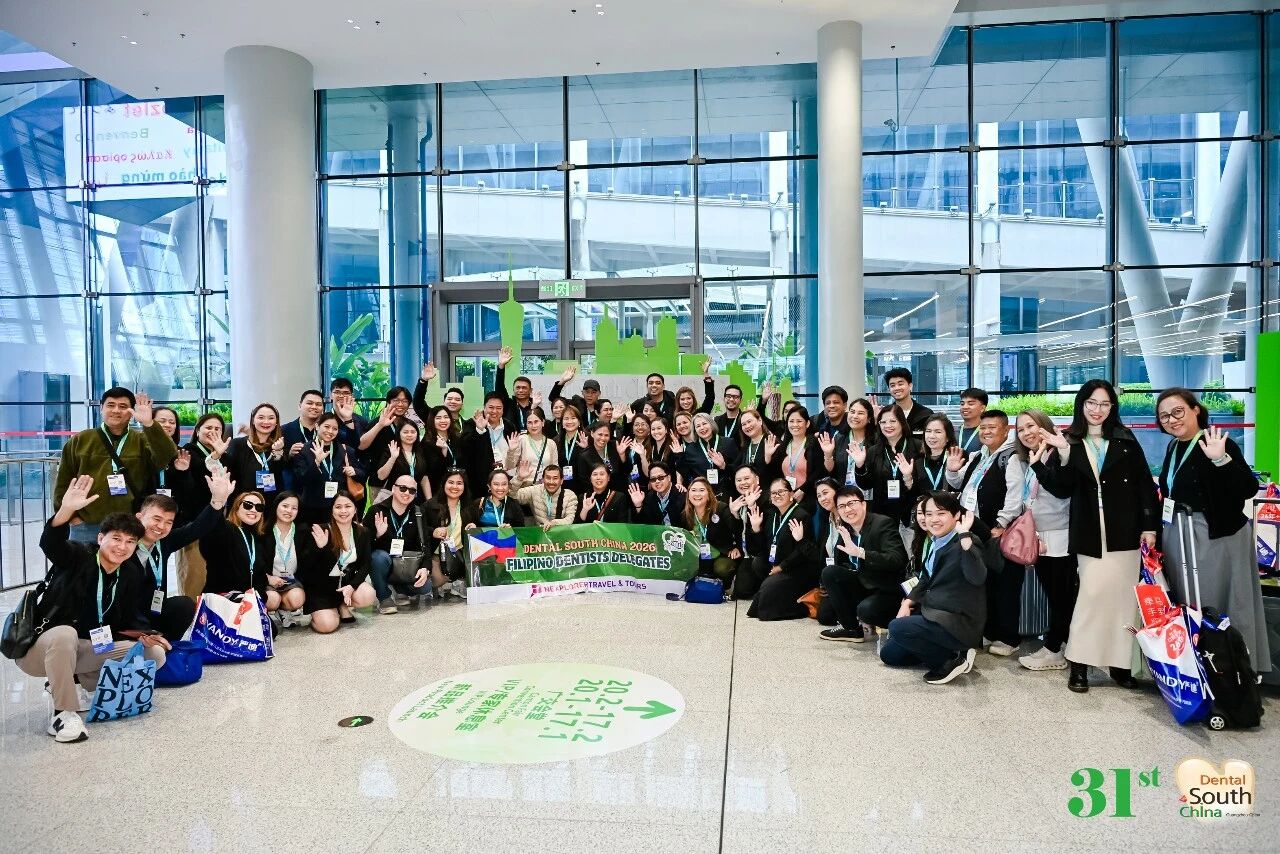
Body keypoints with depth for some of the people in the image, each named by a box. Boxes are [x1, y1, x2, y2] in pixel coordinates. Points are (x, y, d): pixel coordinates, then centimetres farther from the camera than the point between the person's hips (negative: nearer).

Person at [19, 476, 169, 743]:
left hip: (88, 650, 6)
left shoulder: (131, 576, 1)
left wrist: (145, 635, -13)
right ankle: (64, 712, -24)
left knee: (155, 655, -6)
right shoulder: (78, 558, -15)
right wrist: (67, 510, -57)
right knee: (65, 633, -41)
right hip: (40, 648, -5)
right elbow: (50, 543, -37)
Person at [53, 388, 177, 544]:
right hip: (86, 527, 1)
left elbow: (167, 457, -14)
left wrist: (149, 424, -24)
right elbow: (63, 482, 11)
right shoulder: (80, 440, 9)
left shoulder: (143, 440, 6)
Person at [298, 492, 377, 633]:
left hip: (347, 581, 4)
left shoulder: (362, 533, -2)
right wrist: (319, 547, -34)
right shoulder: (321, 532, -14)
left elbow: (365, 565, -2)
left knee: (368, 596, -26)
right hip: (321, 585, -3)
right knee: (327, 626, -22)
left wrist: (352, 586, -18)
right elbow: (305, 566, -16)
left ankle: (343, 606, 7)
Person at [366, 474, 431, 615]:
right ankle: (384, 597, -12)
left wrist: (425, 568, -20)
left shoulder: (418, 514, 0)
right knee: (380, 556, -36)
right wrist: (378, 535, -35)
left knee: (425, 586, -22)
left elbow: (424, 545, -4)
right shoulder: (376, 511, -10)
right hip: (382, 562, -2)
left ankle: (400, 590, 14)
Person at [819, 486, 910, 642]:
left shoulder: (883, 523, -17)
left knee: (865, 609, -33)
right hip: (864, 585, 7)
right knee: (829, 573, -12)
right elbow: (839, 563, 11)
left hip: (888, 590, -7)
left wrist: (860, 552, -40)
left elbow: (897, 560, -31)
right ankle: (851, 628, -3)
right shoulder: (845, 529, 3)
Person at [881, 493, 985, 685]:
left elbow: (977, 578, -37)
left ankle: (952, 660, -9)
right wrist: (908, 602, 5)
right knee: (888, 654, 10)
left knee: (897, 627, -27)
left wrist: (965, 535, -42)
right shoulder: (934, 543, 9)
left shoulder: (967, 543, -17)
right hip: (933, 614, 9)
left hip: (959, 622, -9)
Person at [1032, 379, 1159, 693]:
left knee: (1123, 596, 5)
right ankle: (1079, 664, 0)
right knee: (1094, 591, -9)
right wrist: (1063, 456, -19)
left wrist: (1150, 526, 0)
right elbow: (1063, 490, -5)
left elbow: (1145, 485, 5)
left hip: (1125, 532, 2)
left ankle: (1120, 663, 16)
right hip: (1091, 534, -1)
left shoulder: (1126, 440, 6)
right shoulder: (1070, 442, 3)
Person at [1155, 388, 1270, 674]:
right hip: (1176, 537, 8)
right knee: (1185, 605, 16)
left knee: (1215, 606, -1)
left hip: (1215, 537, -8)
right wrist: (1159, 530, 14)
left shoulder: (1219, 445, -15)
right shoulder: (1174, 447, 8)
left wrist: (1221, 460, -37)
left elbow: (1249, 489, -24)